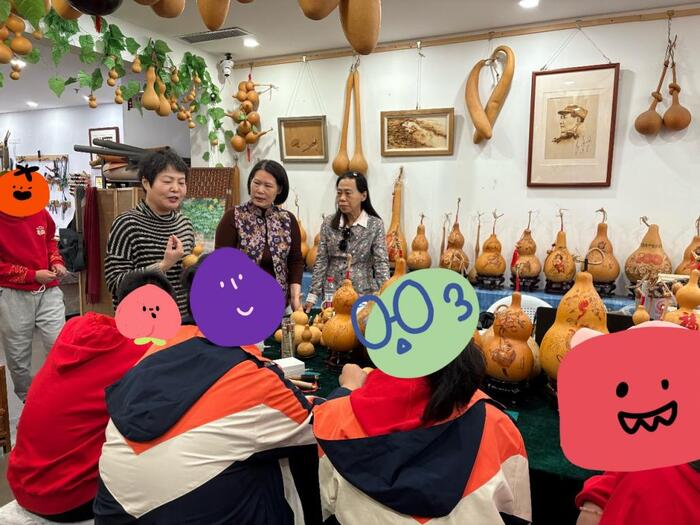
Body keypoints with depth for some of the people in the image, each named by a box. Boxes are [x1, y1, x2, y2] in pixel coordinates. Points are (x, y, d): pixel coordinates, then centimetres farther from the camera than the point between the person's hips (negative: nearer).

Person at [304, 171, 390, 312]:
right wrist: (312, 296, -4)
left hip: (363, 296, -2)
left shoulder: (375, 225, -6)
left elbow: (381, 264, -10)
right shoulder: (328, 223, 1)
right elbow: (321, 262, 2)